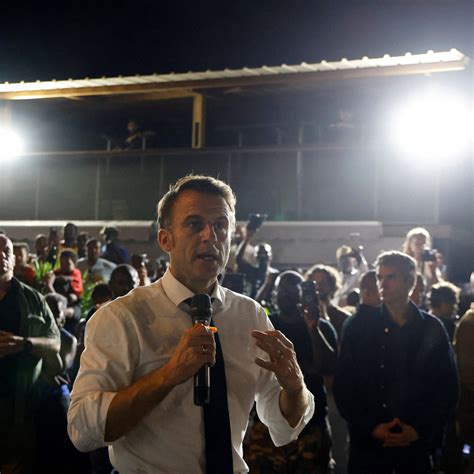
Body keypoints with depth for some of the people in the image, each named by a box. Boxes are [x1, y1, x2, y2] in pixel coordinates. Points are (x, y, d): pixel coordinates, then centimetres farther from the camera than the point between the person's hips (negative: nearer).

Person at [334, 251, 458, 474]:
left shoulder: (432, 329, 2)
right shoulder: (358, 325, -1)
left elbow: (447, 387, 4)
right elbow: (343, 386, -1)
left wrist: (421, 430, -7)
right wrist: (370, 428, -10)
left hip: (418, 444, 1)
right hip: (368, 442, -1)